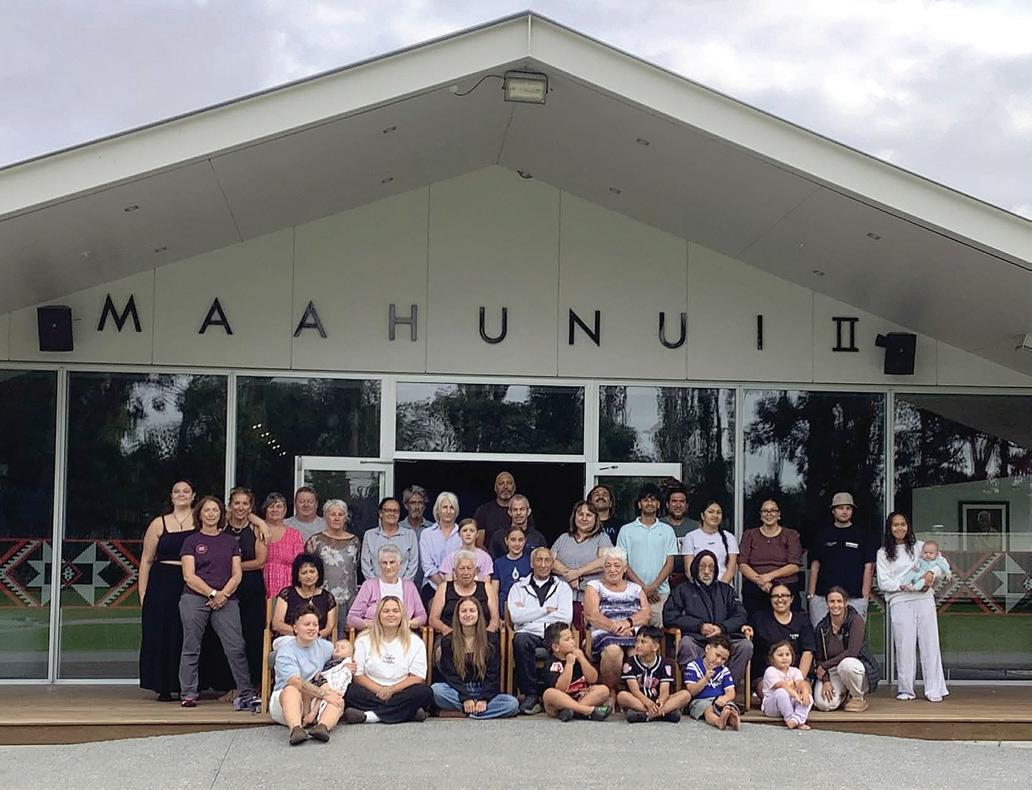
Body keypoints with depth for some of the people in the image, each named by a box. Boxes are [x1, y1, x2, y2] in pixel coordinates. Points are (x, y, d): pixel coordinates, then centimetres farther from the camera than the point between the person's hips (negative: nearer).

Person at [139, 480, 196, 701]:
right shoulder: (159, 524, 9)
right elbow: (146, 560, 10)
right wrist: (142, 593, 4)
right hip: (162, 585, 1)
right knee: (160, 636, 1)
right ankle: (164, 688, 10)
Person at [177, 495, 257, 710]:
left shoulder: (230, 541, 15)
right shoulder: (192, 541, 6)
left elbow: (237, 574, 10)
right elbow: (189, 576, -2)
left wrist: (224, 594, -7)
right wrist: (213, 593, -10)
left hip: (226, 601, 2)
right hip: (195, 599, -2)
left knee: (236, 647, -7)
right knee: (191, 648, 0)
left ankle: (246, 694, -3)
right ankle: (188, 694, 8)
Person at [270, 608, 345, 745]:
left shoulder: (325, 646, 13)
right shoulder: (285, 652, -8)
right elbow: (296, 682, -20)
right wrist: (324, 694, -26)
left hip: (316, 702, 5)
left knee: (339, 700, -24)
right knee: (291, 690, -37)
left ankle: (322, 726, -53)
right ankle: (295, 729, -61)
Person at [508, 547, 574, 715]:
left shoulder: (562, 587, 20)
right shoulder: (518, 588, 20)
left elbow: (565, 617, 0)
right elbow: (515, 616, 0)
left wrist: (529, 613, 1)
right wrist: (547, 610, 0)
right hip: (529, 633, 0)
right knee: (521, 641, -36)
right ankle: (530, 694, -25)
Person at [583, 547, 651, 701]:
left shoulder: (635, 589, 25)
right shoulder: (594, 586, 18)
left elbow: (646, 613, 9)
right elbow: (591, 615, 1)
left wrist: (628, 622, -12)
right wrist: (614, 627, -13)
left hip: (635, 635, 2)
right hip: (604, 634, -2)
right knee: (613, 650, -38)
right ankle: (611, 693, -20)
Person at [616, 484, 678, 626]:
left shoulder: (667, 530, 12)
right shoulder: (626, 530, 9)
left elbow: (669, 564, 7)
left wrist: (653, 586, -7)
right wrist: (642, 587, -6)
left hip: (660, 593, 1)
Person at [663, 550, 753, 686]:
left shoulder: (726, 590, 27)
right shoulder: (683, 590, 21)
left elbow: (740, 615, 14)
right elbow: (669, 616, 7)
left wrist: (722, 628, -7)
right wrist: (699, 626, -5)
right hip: (696, 638, -2)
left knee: (745, 645, -28)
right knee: (686, 644, -36)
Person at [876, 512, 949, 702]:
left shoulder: (919, 546, 13)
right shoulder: (883, 553, 9)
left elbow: (944, 563, 11)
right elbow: (883, 582, 1)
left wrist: (932, 573, -8)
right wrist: (903, 586, -14)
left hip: (924, 599, 1)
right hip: (899, 602, -1)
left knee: (930, 643, -1)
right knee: (904, 646, -3)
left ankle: (934, 690, 3)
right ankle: (905, 690, 7)